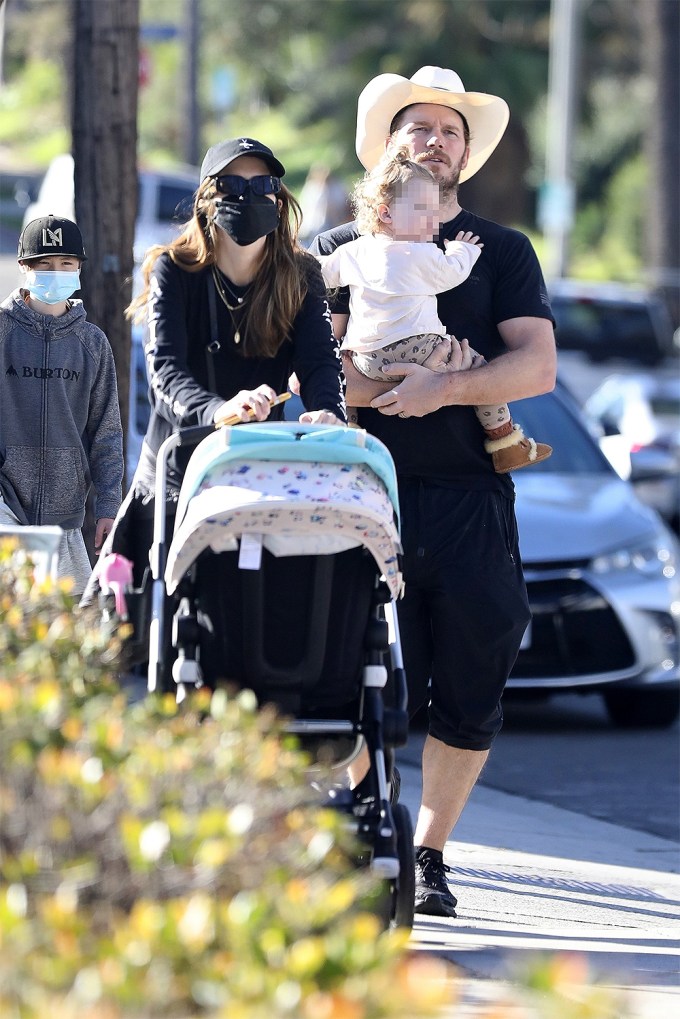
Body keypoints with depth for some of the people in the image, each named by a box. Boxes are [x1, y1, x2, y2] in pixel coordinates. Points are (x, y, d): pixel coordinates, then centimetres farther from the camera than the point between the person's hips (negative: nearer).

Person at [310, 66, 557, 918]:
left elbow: (537, 367, 1)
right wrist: (396, 384, -14)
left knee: (471, 691, -2)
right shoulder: (340, 250, 14)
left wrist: (443, 388, -14)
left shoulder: (501, 252, 14)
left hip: (470, 495, 1)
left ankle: (429, 856, 11)